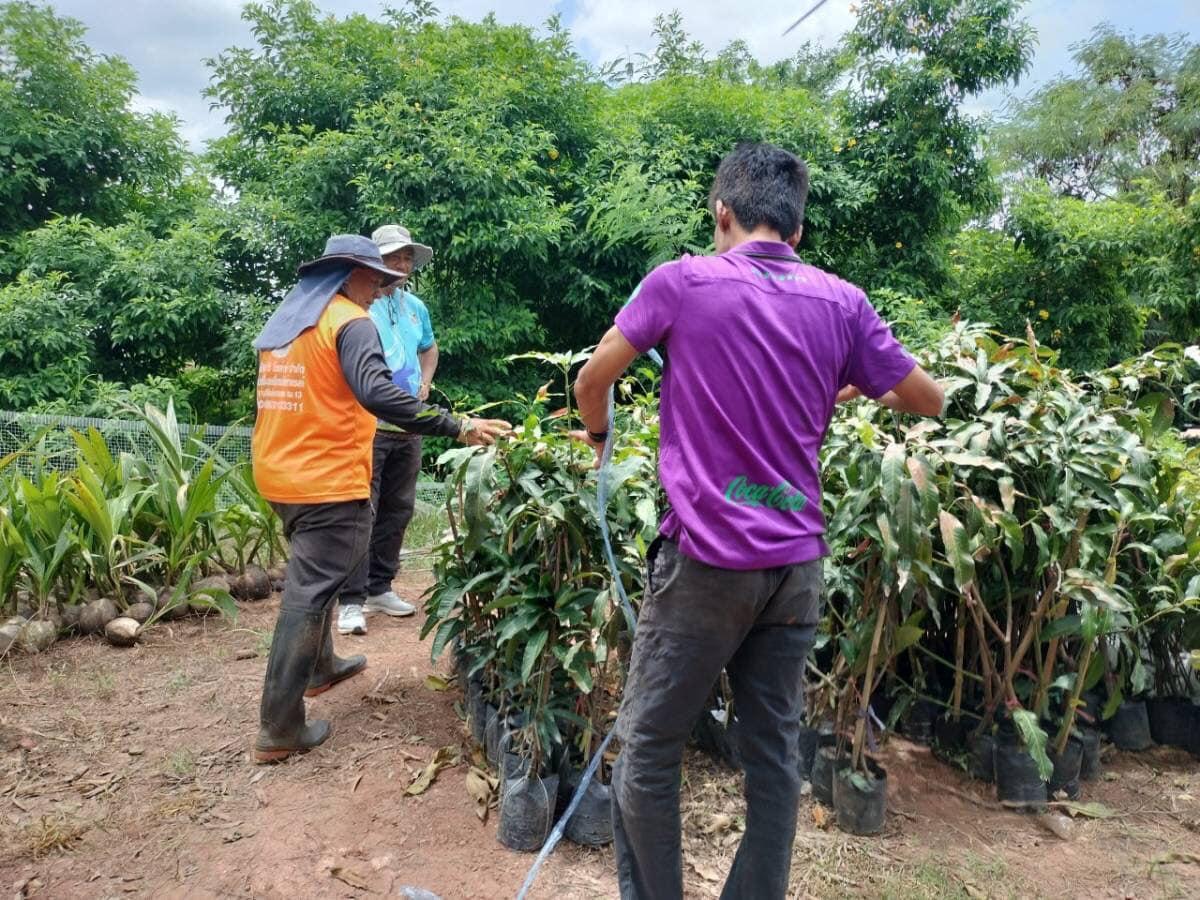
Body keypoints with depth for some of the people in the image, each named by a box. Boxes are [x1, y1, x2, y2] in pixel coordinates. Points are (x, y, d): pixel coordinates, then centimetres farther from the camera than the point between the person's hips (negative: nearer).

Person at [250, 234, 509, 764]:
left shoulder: (283, 321, 14)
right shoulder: (349, 323, -14)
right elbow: (377, 394, -30)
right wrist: (458, 428, -31)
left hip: (279, 476, 9)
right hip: (327, 481, -9)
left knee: (312, 578, 26)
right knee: (309, 595, -3)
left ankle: (320, 668, 44)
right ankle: (279, 730, 4)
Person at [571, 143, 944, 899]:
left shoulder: (681, 282, -5)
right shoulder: (842, 303, 4)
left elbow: (593, 378, 3)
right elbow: (929, 401, 12)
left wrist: (599, 436, 23)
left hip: (707, 555, -4)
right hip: (796, 561, 5)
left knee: (648, 749, 10)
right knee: (776, 748, 15)